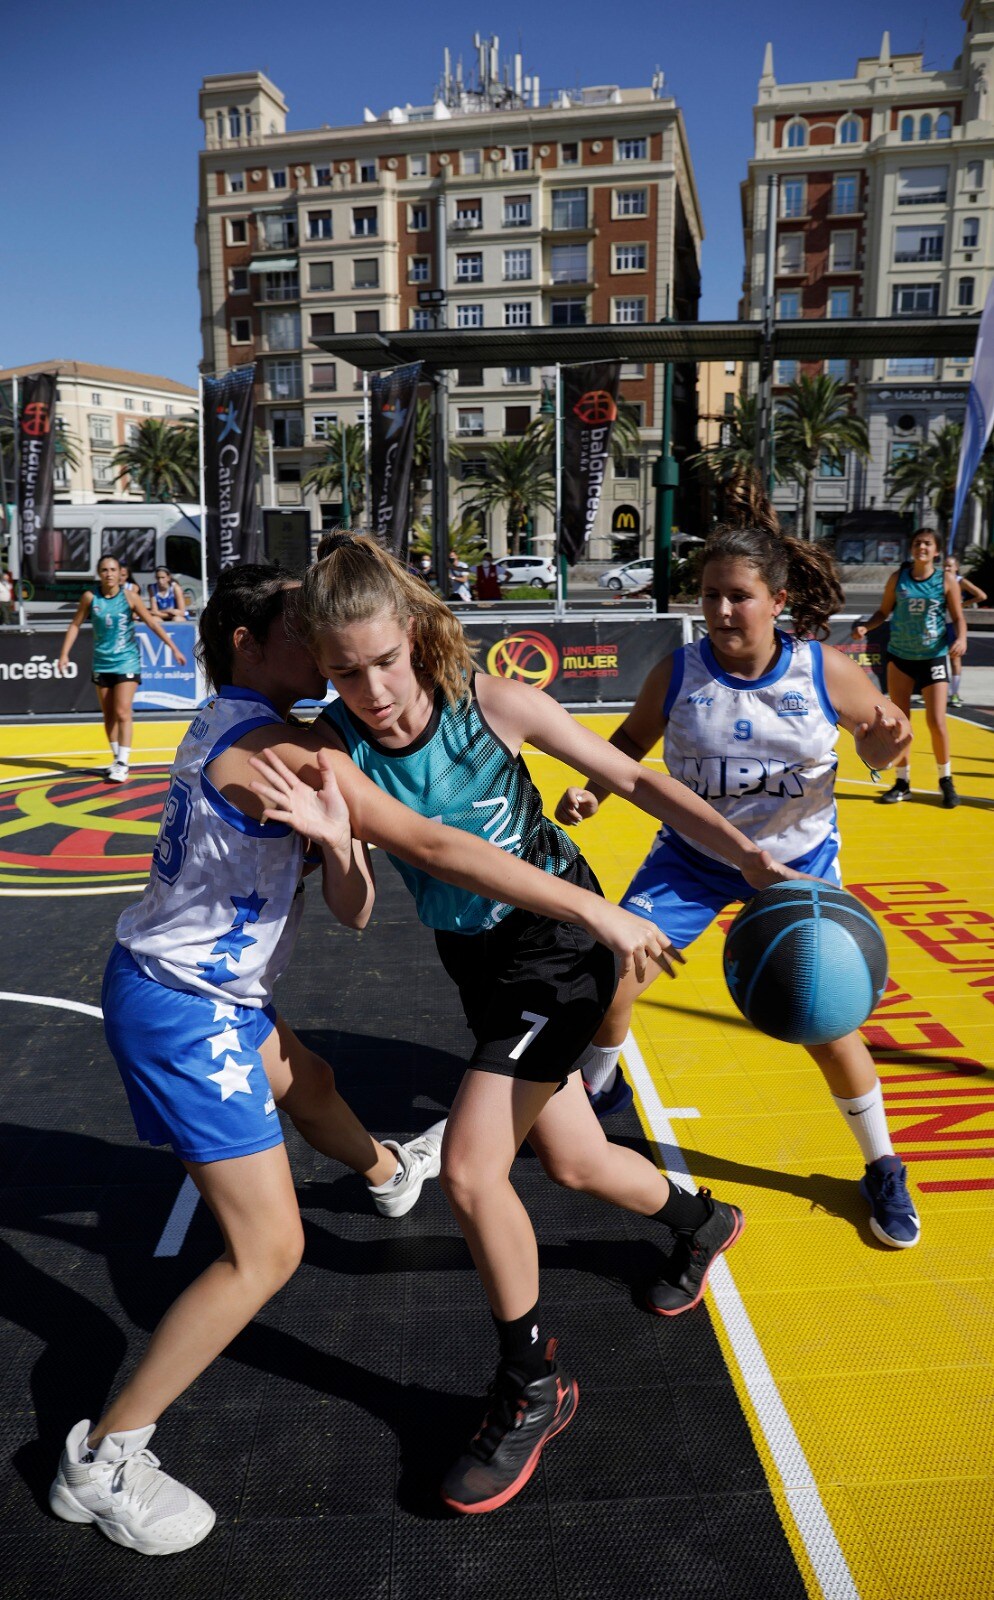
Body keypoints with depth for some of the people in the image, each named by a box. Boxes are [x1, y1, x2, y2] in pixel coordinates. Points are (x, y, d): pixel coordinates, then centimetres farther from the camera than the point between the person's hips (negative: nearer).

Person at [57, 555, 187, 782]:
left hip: (127, 662, -3)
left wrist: (174, 648, -6)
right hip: (102, 663, 3)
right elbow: (75, 625, 6)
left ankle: (123, 764, -9)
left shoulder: (129, 596, -8)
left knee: (123, 712, -11)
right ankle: (116, 757, 24)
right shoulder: (90, 597, -2)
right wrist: (64, 654, 1)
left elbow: (152, 622, -5)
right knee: (108, 715, 10)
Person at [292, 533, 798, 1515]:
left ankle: (532, 1392, 11)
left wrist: (747, 856, -20)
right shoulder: (335, 747, -14)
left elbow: (633, 781, -12)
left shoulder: (491, 704, -22)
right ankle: (704, 1223, 53)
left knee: (468, 1168, -15)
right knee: (571, 1162, 19)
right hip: (477, 961, 5)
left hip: (557, 945, -5)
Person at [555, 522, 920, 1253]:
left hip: (797, 864, -1)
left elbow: (878, 744, -1)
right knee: (610, 981, -4)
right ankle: (599, 1091, 32)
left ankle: (884, 1171, 26)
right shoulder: (677, 673, -15)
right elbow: (631, 741, 2)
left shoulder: (826, 671, -17)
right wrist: (591, 788, -17)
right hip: (692, 859, 1)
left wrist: (888, 738, -26)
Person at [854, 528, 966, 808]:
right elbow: (884, 611, 6)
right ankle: (902, 782, 18)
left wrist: (961, 638, -20)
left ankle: (946, 781, 13)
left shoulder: (946, 581, -5)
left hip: (933, 658, -2)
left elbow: (958, 617, -1)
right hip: (900, 656, 2)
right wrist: (866, 626, -12)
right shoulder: (898, 578, -1)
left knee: (936, 722, -6)